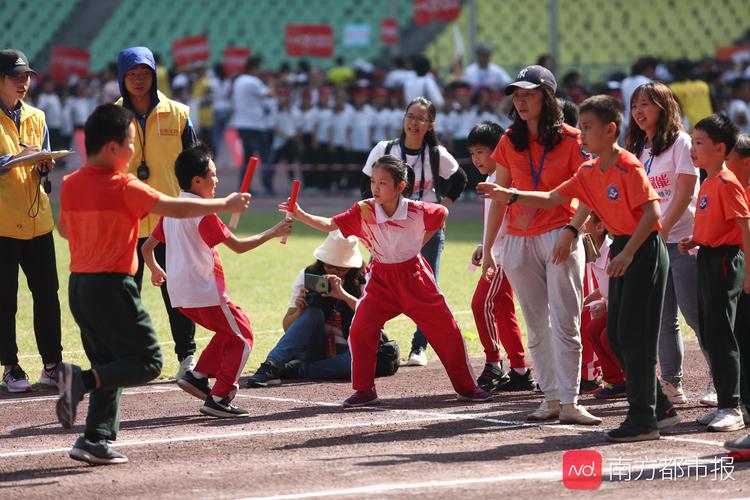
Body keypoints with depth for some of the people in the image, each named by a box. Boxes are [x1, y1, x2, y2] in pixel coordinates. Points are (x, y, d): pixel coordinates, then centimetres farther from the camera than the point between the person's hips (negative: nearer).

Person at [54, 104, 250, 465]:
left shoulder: (70, 185, 6)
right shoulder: (123, 187, -13)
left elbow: (63, 228, 21)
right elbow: (176, 208, -11)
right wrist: (225, 205, 0)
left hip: (79, 285, 8)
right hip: (113, 286, -8)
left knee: (111, 368, 15)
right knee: (147, 362, -1)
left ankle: (96, 440, 7)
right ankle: (82, 379, -21)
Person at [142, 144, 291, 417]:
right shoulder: (204, 215, -15)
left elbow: (147, 246, 16)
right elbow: (238, 245, -16)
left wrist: (155, 270, 35)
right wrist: (272, 233, -6)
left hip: (182, 296, 9)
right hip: (206, 292, -9)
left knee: (228, 331, 25)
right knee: (241, 338, 4)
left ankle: (197, 376, 14)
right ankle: (219, 399, -2)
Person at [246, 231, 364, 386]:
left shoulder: (361, 281, -3)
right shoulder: (307, 276, 0)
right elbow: (287, 326, 1)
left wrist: (344, 295, -31)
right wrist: (299, 311, -22)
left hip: (343, 353, -1)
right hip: (313, 349, 1)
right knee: (313, 313, -30)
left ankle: (295, 370, -28)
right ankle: (270, 366, -41)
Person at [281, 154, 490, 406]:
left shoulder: (417, 211, -18)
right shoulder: (364, 211, -16)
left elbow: (442, 214, 3)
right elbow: (330, 225, -22)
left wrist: (419, 243, 1)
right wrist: (301, 215, -36)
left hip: (413, 276, -1)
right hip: (381, 279, 1)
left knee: (446, 330, 4)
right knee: (360, 330, -14)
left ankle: (466, 387, 21)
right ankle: (364, 390, 1)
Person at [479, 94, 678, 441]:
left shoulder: (628, 166, -16)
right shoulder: (589, 171, 10)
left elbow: (651, 211, -22)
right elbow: (553, 198, 15)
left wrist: (628, 253, -24)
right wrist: (510, 196, 5)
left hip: (643, 252, -9)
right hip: (622, 251, 9)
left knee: (634, 335, -8)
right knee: (616, 335, 10)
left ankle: (642, 420, -4)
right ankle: (659, 408, 20)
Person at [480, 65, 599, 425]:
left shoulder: (570, 139, -4)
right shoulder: (510, 142, 8)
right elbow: (500, 197, 11)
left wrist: (571, 231, -20)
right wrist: (487, 248, 8)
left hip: (560, 237, -4)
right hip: (519, 242, 4)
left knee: (565, 322, -8)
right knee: (537, 325, 7)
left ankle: (569, 402, -10)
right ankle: (551, 398, 12)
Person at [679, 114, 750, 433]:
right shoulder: (707, 183, 14)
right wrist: (694, 241, 8)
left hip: (724, 260, -10)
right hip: (707, 260, 10)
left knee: (720, 336, -9)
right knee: (710, 335, 12)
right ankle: (724, 404, 19)